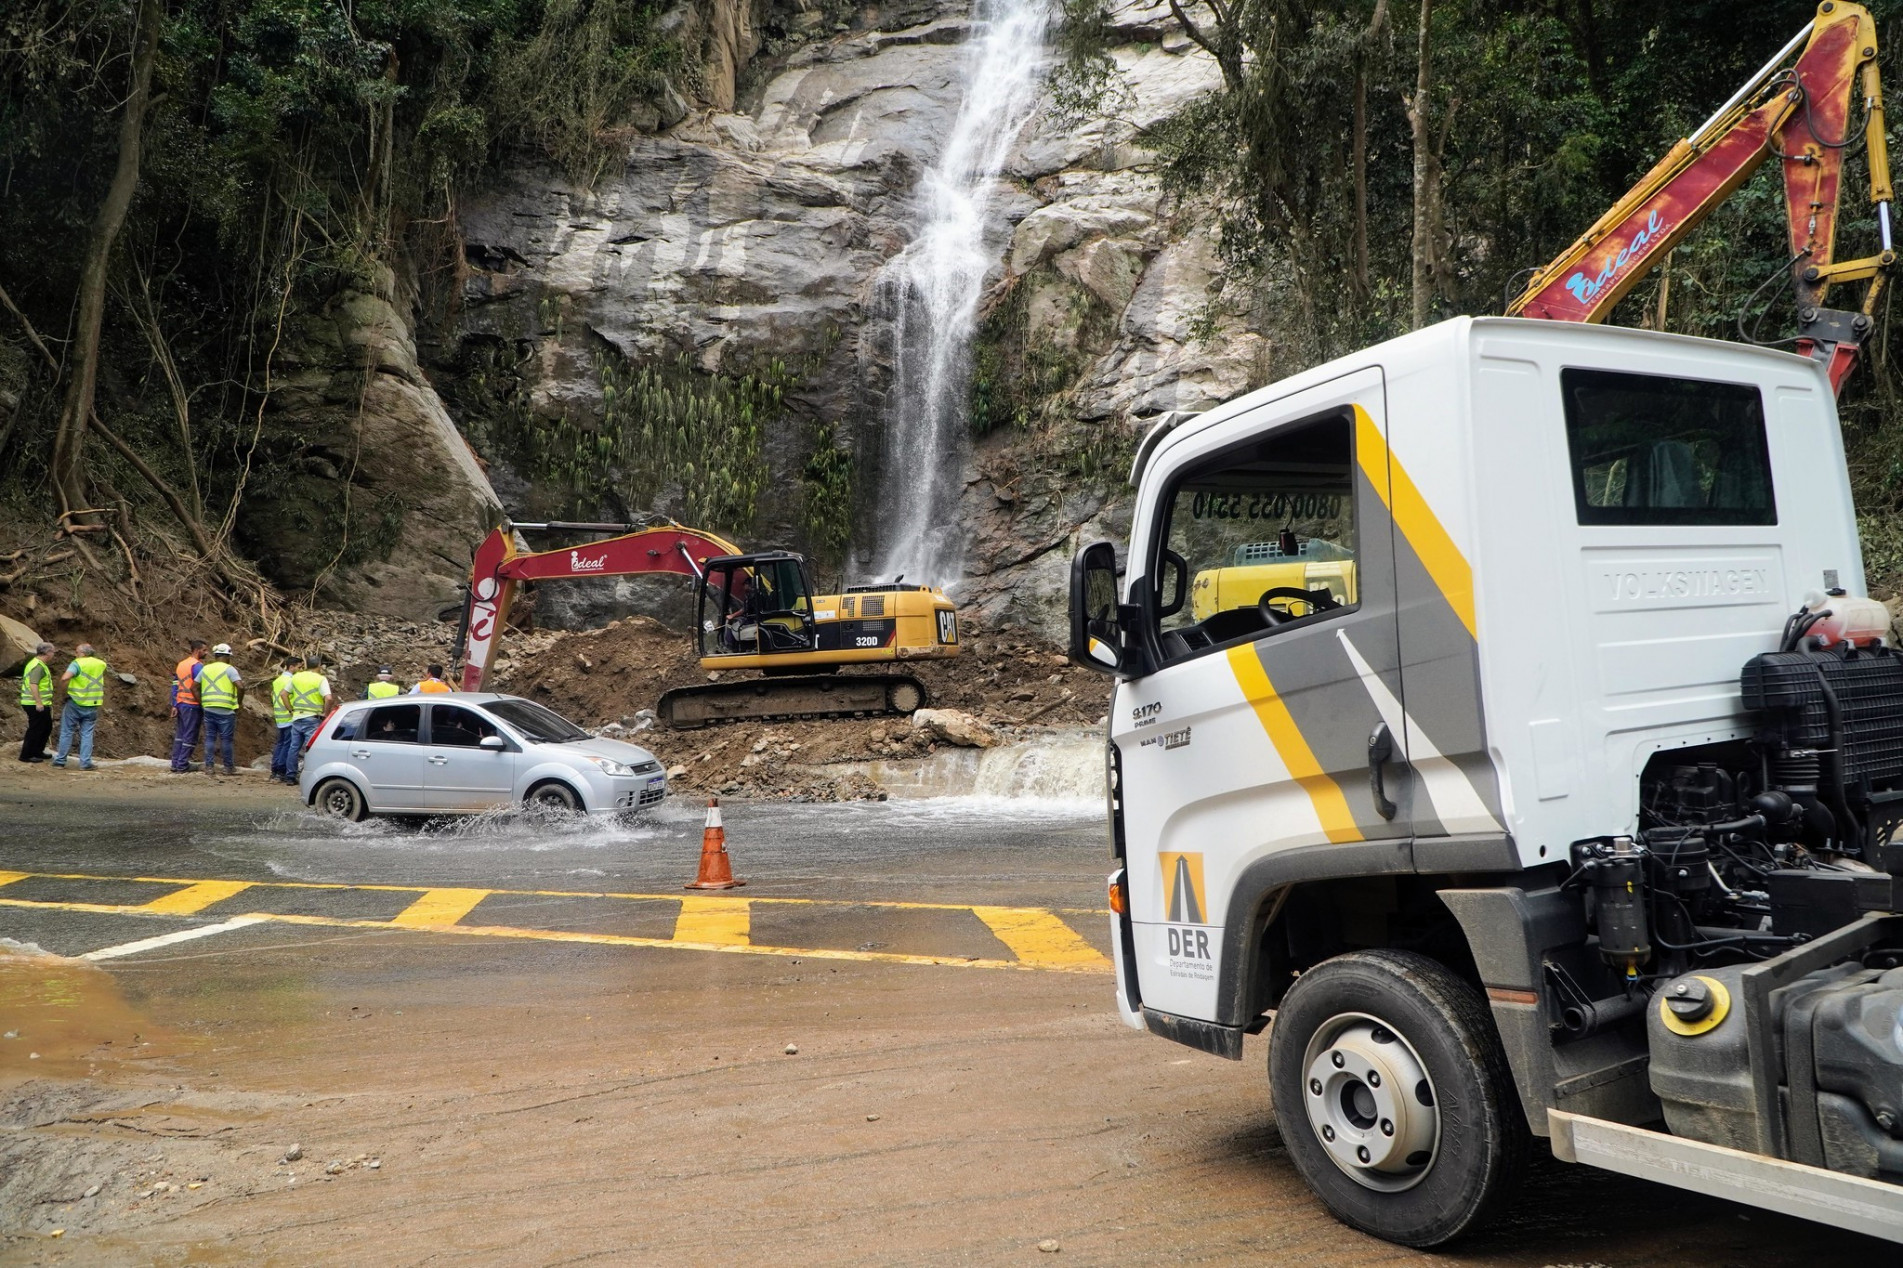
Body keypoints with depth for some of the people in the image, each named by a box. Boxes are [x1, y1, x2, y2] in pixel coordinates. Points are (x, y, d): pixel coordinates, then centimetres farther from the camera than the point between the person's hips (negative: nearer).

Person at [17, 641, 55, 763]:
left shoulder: (35, 663, 16)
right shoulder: (38, 666, -18)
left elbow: (31, 683, 23)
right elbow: (33, 685, -25)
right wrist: (38, 702, -25)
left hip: (40, 704, 11)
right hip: (36, 705, -11)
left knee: (46, 728, 18)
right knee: (35, 729, -3)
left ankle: (37, 752, 27)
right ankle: (26, 755, 4)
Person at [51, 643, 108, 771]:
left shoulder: (78, 663, -11)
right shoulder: (101, 664, 6)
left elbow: (64, 678, -25)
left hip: (75, 703, -4)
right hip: (92, 706, 4)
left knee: (67, 732, 8)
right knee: (87, 734, 6)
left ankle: (60, 760, 14)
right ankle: (85, 763, 2)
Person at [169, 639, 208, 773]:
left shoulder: (180, 664, 14)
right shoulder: (197, 665, -13)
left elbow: (175, 686, 13)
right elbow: (198, 687, -17)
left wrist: (174, 705, 12)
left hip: (181, 704, 8)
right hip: (192, 706, -8)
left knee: (180, 734, 14)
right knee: (190, 736, -2)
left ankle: (175, 764, 15)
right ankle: (182, 766, 0)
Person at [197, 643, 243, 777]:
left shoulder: (205, 669, 12)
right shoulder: (229, 669, -5)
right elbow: (240, 686, -18)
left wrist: (202, 703, 13)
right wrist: (238, 701, -4)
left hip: (208, 709, 5)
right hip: (225, 710, -5)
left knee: (210, 737, 10)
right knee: (226, 738, 3)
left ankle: (209, 766, 9)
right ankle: (229, 767, 11)